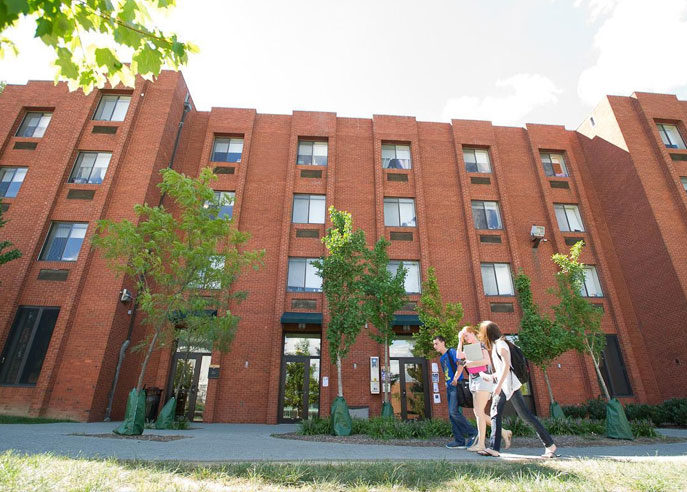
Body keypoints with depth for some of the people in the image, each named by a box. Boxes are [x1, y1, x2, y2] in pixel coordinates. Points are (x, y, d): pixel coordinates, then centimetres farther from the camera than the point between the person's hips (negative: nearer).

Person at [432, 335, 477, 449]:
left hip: (456, 386, -9)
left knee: (454, 412, -16)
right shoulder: (441, 359, 21)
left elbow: (460, 365, -15)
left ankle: (473, 433, -2)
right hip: (449, 387, 9)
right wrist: (448, 383, 13)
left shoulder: (451, 352, -4)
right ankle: (459, 441, 9)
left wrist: (455, 379, -20)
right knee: (451, 415, 5)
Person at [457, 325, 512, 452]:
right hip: (474, 381, 9)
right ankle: (504, 432, 17)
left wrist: (471, 363, -12)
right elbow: (459, 356, 10)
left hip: (483, 379, -9)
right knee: (478, 412, 6)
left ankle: (481, 444, -8)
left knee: (479, 412, -11)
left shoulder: (481, 345, -4)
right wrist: (460, 341, 11)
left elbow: (486, 361, -18)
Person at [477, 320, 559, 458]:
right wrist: (491, 376, 25)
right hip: (501, 386, 9)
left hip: (510, 385, -9)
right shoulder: (494, 346, 17)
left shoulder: (500, 344, -10)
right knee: (495, 414, 0)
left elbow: (506, 365, -20)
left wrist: (499, 385, -25)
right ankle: (494, 448, -2)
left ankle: (550, 445, 9)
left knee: (526, 415, -3)